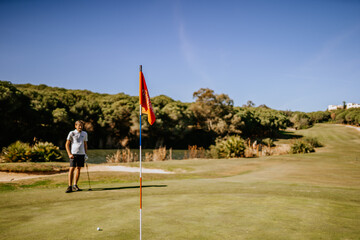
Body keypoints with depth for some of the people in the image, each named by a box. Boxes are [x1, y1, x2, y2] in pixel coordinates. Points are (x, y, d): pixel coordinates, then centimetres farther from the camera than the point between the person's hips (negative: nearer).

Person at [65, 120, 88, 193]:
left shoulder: (85, 134, 12)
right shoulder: (72, 133, 1)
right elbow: (67, 144, 2)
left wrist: (86, 154, 13)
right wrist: (69, 154, -8)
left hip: (82, 154, 4)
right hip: (73, 153, -3)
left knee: (78, 169, 4)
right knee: (71, 169, -8)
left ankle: (75, 185, 13)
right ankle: (70, 186, -4)